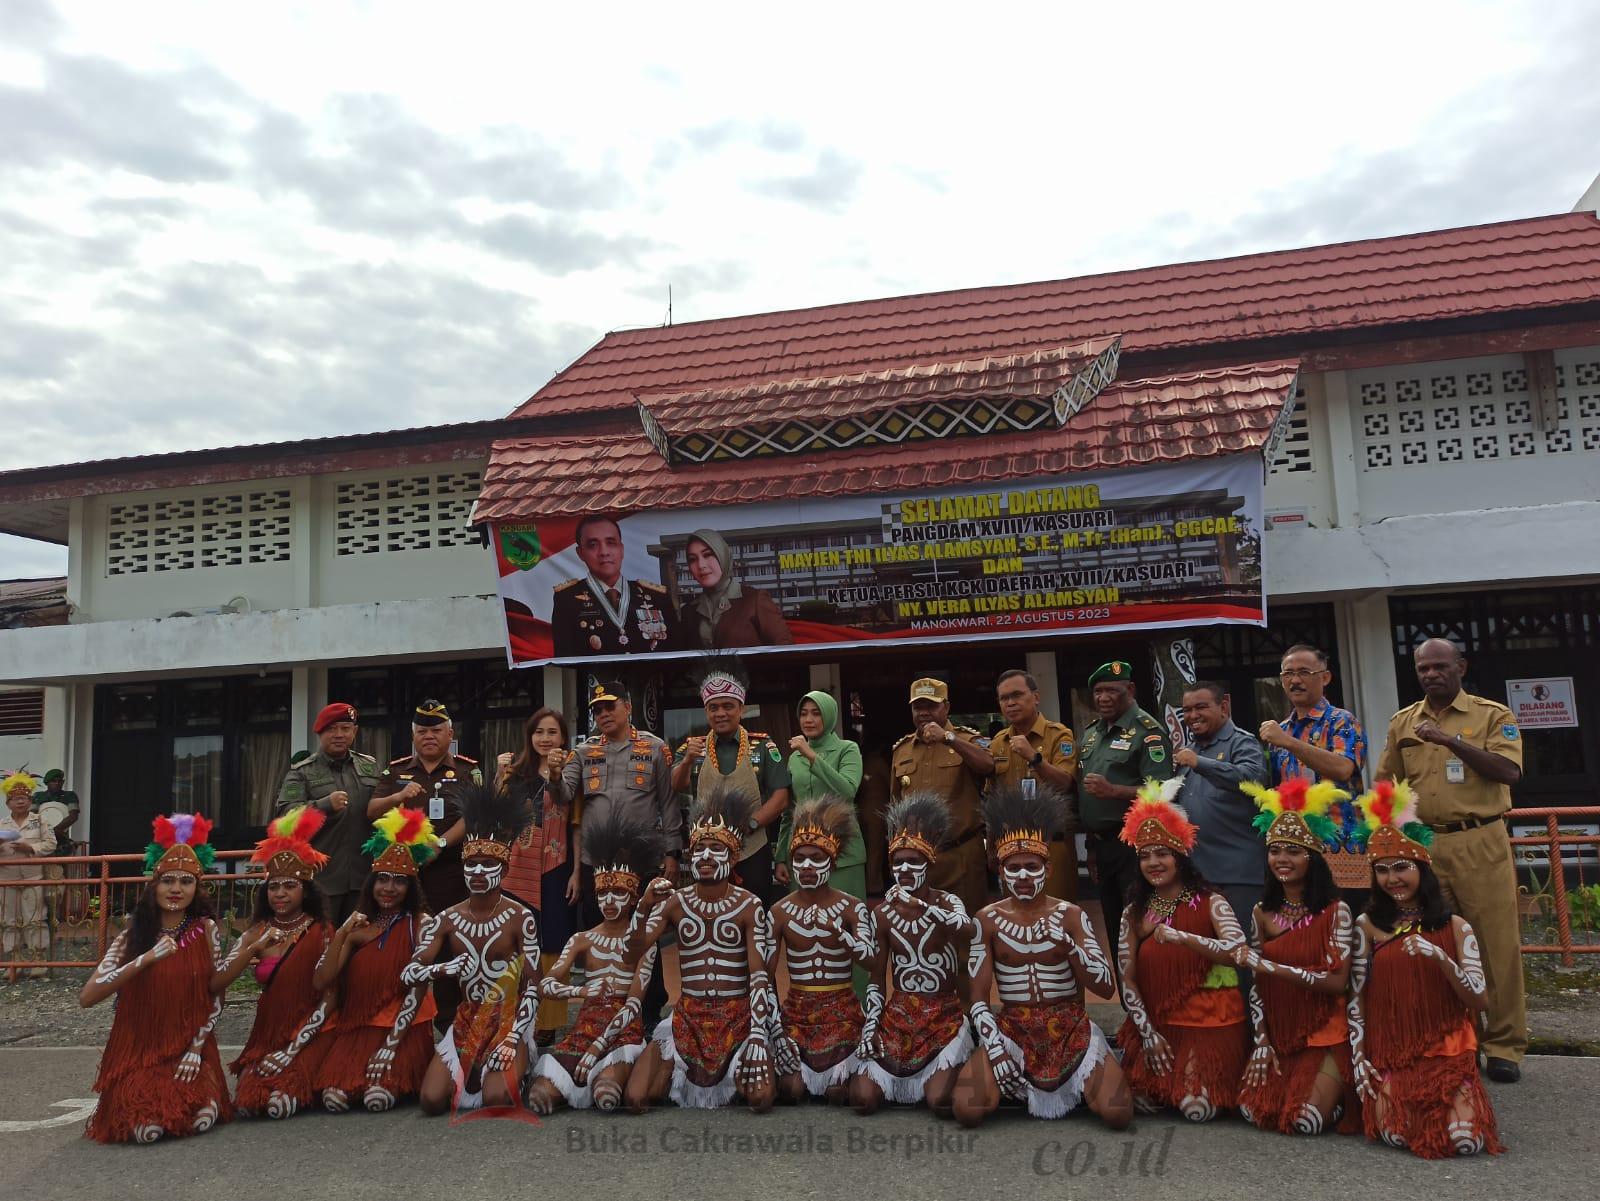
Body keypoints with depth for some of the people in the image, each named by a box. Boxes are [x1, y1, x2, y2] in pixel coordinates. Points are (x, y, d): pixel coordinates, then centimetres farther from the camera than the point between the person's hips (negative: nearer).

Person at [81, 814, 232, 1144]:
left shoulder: (205, 930, -2)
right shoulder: (134, 934, -2)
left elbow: (216, 997, 2)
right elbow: (86, 997, -15)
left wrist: (197, 1048, -8)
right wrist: (146, 959, -24)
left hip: (191, 1052, 1)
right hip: (138, 1052, 0)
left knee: (202, 1120, -19)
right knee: (147, 1129, -20)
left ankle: (187, 1089, 15)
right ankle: (128, 1099, 14)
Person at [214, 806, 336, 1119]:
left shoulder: (321, 932, -8)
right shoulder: (257, 933, 3)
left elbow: (329, 1000, -11)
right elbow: (215, 985, -8)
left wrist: (292, 1049, -15)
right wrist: (255, 948, -21)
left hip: (308, 1037, -3)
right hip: (266, 1035, 4)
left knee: (280, 1104, -22)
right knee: (247, 1104, -17)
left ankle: (303, 1083, 10)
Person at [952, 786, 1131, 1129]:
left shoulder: (1070, 916, -1)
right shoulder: (988, 920, -1)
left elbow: (1106, 988, -7)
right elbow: (977, 997, -2)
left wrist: (1069, 946, -22)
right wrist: (995, 1049, -16)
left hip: (1070, 1027, 0)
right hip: (1011, 1028, 0)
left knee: (1118, 1114, -22)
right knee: (967, 1110, -23)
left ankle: (1083, 1084, 13)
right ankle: (1014, 1081, 11)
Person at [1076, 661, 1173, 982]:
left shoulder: (1147, 731, -10)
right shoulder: (1092, 732, 15)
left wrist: (1113, 791, -29)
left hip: (1133, 844, -8)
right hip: (1101, 844, 8)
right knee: (1114, 929, 15)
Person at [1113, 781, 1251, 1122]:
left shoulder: (1210, 903, -7)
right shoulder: (1135, 913, 4)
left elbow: (1239, 952, -24)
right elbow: (1127, 980, 1)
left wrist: (1181, 937, -33)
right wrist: (1148, 1033, -8)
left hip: (1209, 1023, -3)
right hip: (1157, 1023, 4)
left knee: (1197, 1108, -15)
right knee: (1143, 1102, -8)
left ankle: (1211, 1076, 16)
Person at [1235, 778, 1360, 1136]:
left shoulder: (1335, 911, -9)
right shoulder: (1262, 913, 4)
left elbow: (1338, 982, -16)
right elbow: (1255, 985, 5)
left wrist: (1269, 966, -21)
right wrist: (1261, 1042, -4)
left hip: (1324, 1033, -4)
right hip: (1277, 1032, 4)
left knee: (1307, 1121, -18)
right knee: (1253, 1110, -12)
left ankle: (1341, 1092, 14)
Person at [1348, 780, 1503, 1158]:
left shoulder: (1455, 928, 2)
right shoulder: (1368, 926, 3)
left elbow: (1480, 1000, -5)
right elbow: (1355, 999, 3)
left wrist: (1440, 959, -21)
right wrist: (1358, 1058, -5)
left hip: (1446, 1052, 0)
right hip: (1388, 1056, 0)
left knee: (1466, 1140, -18)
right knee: (1397, 1136, -19)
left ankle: (1450, 1099, 14)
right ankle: (1385, 1096, 14)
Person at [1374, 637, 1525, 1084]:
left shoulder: (1493, 715, 2)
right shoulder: (1402, 722, 11)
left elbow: (1509, 771, -12)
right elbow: (1387, 785, 15)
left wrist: (1451, 740, -19)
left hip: (1481, 844, -3)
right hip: (1423, 845, 3)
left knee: (1498, 945, 0)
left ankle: (1504, 1046, 12)